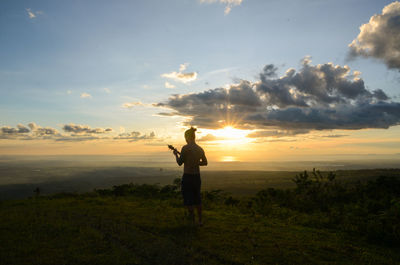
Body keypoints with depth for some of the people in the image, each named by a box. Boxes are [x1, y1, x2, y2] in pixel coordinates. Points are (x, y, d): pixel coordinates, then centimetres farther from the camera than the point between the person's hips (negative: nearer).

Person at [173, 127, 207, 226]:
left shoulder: (185, 148, -15)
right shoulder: (200, 149, 4)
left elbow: (180, 163, -10)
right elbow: (205, 162, 15)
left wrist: (176, 154, 7)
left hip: (187, 177, -6)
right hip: (197, 177, 6)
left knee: (188, 201, 7)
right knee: (197, 199, 19)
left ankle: (193, 222, 11)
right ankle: (200, 220, 26)